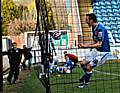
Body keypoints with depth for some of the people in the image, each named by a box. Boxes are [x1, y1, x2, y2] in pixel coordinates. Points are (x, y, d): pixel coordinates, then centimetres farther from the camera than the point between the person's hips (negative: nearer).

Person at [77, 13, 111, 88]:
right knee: (83, 63, 11)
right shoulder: (94, 28, 5)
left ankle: (86, 83, 11)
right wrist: (84, 45, 7)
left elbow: (99, 44, -29)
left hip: (103, 52, -9)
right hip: (96, 50, 9)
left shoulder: (100, 29, -25)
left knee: (89, 67, -13)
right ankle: (87, 75, 41)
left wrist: (86, 46, -30)